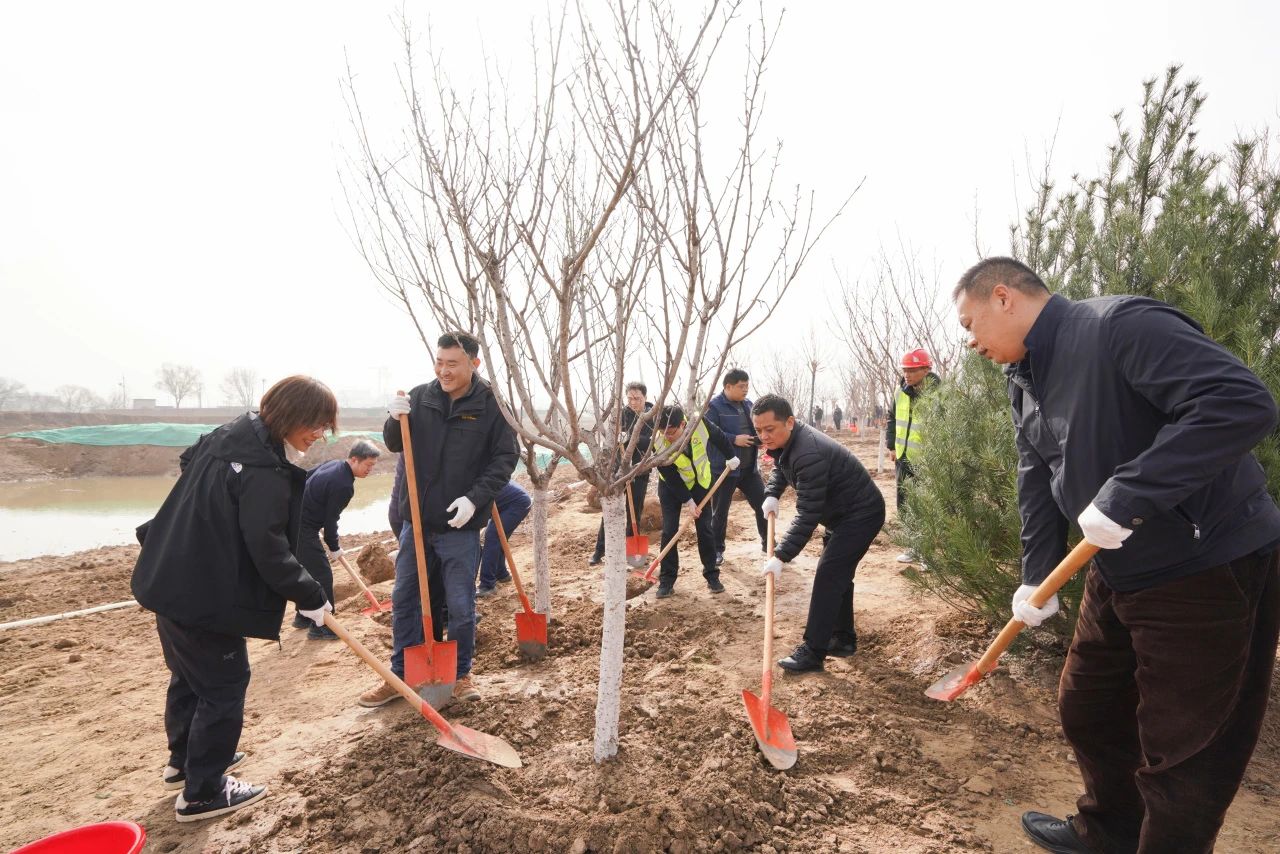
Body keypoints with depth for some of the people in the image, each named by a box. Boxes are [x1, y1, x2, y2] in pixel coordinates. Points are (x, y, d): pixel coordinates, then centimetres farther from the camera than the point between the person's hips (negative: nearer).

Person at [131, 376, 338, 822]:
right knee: (224, 685, 5)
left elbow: (187, 462, 23)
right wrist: (310, 597, -16)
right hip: (207, 597, -10)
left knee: (190, 675, 26)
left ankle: (184, 760, 45)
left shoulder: (227, 435, 4)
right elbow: (269, 550, -26)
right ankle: (203, 793, 18)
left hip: (172, 582, 10)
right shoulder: (265, 470, -25)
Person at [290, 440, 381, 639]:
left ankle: (303, 617, 32)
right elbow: (330, 519, -17)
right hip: (304, 528, -10)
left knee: (309, 569, 20)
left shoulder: (334, 464, 6)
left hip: (295, 519, 10)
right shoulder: (344, 485, -22)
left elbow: (306, 477, 19)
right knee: (321, 573, -5)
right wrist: (334, 548, -2)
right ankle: (320, 627, -1)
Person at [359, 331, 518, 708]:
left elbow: (505, 458, -7)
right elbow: (395, 445, 8)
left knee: (460, 606, 7)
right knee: (405, 599, 12)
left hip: (461, 525, -3)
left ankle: (460, 674, 26)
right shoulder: (420, 397, 0)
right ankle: (402, 674, 27)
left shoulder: (491, 405, -8)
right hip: (416, 519, 4)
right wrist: (396, 419, -14)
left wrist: (476, 498, -20)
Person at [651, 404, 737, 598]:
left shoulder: (700, 423, -28)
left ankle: (711, 575, 14)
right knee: (669, 531, -5)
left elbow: (719, 437, -5)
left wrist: (731, 457, 7)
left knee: (705, 529, 2)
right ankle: (667, 578, 5)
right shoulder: (658, 443, -31)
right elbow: (670, 477, -22)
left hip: (699, 482, 2)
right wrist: (687, 501, -20)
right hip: (671, 487, -1)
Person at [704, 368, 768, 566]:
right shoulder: (714, 406, -13)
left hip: (749, 468, 6)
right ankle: (717, 549, 20)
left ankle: (767, 543, 27)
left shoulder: (748, 405, 10)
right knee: (720, 511, 6)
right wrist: (734, 439, -24)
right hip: (724, 468, -6)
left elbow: (757, 428, 21)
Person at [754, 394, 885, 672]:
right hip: (842, 513, 10)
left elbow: (807, 514, -34)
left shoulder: (809, 454, -35)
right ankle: (843, 639, 29)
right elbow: (780, 469, 21)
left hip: (861, 515, -10)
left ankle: (813, 652, -8)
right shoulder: (786, 441, -3)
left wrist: (780, 556, -35)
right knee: (838, 575, 16)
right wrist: (772, 495, 1)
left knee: (828, 576, -13)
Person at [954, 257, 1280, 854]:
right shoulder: (1024, 379, 7)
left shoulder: (1121, 326, -22)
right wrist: (1036, 577, 0)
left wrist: (1124, 496, -34)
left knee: (1183, 754, 3)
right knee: (1085, 712, 21)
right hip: (1118, 574, 9)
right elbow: (1037, 483, 8)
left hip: (1210, 569, -9)